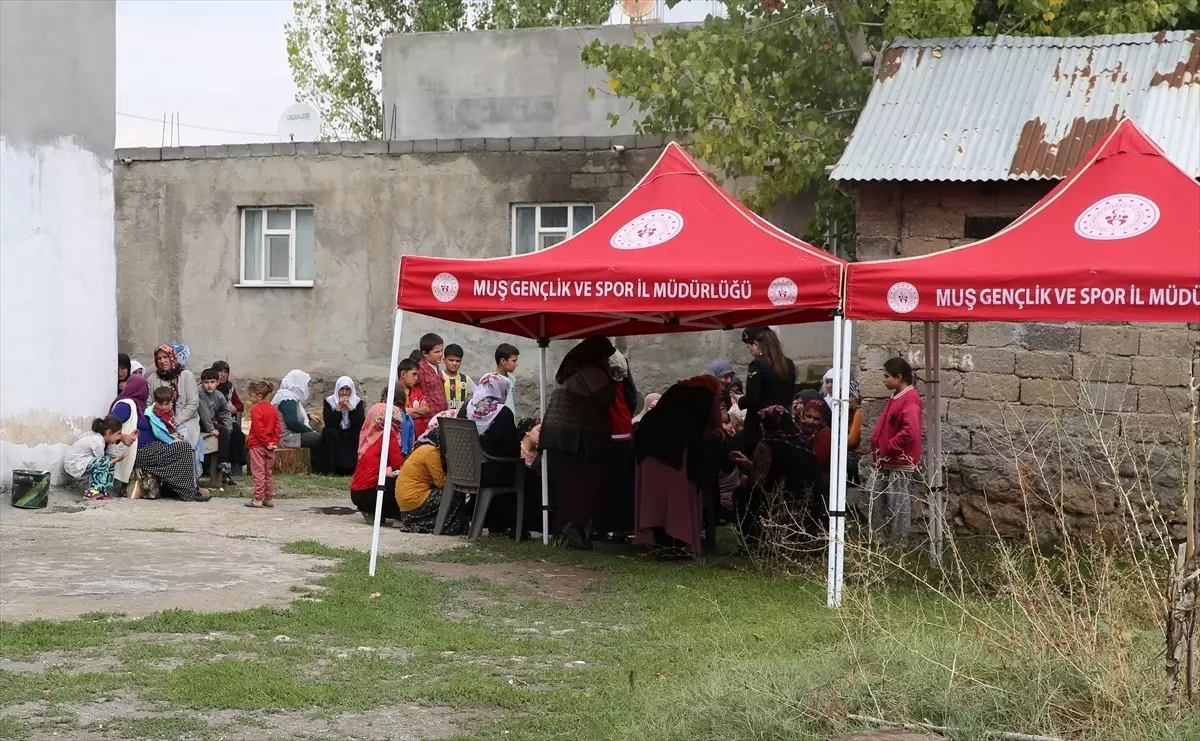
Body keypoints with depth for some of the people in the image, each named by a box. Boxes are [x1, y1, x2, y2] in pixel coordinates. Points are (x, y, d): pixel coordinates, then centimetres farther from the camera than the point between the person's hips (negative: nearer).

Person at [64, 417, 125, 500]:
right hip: (74, 467, -10)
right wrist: (117, 459, -10)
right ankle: (92, 492, -16)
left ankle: (101, 489, 10)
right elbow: (101, 463, -16)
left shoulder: (95, 436, 4)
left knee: (110, 459, 10)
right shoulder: (98, 443, -22)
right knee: (105, 461, -24)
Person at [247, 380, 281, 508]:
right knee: (269, 473, 13)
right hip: (270, 446, 7)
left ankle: (258, 499, -3)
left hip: (257, 445, -7)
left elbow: (258, 429, -18)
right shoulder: (273, 408, 8)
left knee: (258, 473, -3)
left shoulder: (256, 409, -15)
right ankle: (269, 498, 17)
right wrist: (274, 442, 2)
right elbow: (278, 427, 5)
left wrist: (266, 442, -11)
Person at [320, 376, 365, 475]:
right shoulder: (329, 401, -2)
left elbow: (360, 422, -17)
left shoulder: (358, 402, -1)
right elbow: (328, 423, -16)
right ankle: (330, 469, -28)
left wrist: (349, 406, -20)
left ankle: (353, 468, -21)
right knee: (329, 433, -31)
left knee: (360, 435, -29)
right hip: (334, 438, 0)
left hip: (352, 438, 0)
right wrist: (339, 407, -20)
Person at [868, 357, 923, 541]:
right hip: (886, 463, 10)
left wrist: (888, 447, -19)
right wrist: (879, 445, 12)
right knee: (878, 504, 11)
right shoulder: (896, 397, 15)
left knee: (898, 507, -3)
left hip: (900, 465, -10)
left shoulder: (910, 399, -16)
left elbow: (910, 431, -27)